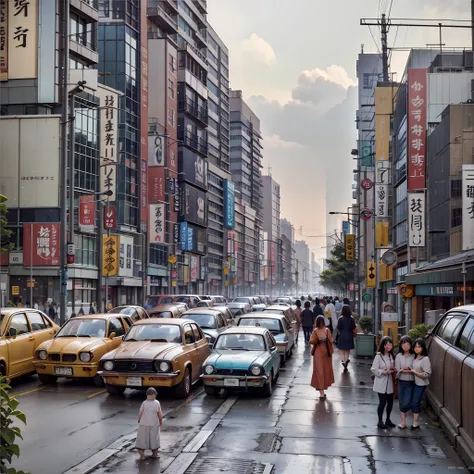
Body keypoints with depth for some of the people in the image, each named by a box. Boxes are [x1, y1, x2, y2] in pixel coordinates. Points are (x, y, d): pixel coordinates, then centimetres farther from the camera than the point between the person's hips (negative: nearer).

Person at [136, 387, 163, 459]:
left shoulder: (144, 403, -13)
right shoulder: (157, 403, -11)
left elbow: (140, 413, -10)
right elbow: (160, 415, -8)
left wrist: (139, 421, 8)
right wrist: (161, 422, 9)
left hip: (144, 425, -1)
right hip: (154, 425, 1)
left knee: (142, 439, 9)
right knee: (154, 438, 17)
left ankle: (142, 455, 6)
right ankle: (155, 453, 29)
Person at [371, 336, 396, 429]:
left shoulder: (391, 356, 7)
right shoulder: (379, 356, -13)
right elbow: (374, 369, -15)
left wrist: (393, 370, -2)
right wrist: (384, 372, -20)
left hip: (389, 382, 6)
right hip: (381, 383, -6)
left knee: (390, 402, 10)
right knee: (382, 402, -3)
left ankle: (388, 420, 28)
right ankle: (380, 421, 12)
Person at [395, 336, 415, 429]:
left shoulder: (413, 356, -4)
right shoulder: (398, 356, 1)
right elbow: (397, 369, -5)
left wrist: (409, 369, -23)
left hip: (410, 383, -2)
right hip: (401, 382, 2)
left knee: (407, 402, -6)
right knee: (401, 402, 6)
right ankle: (403, 421, 17)